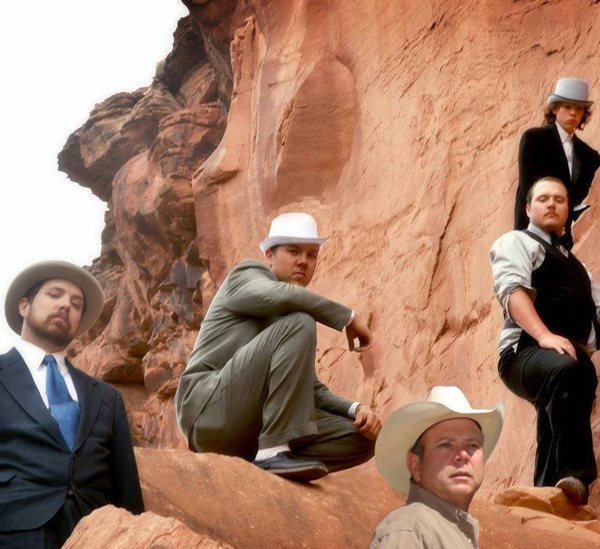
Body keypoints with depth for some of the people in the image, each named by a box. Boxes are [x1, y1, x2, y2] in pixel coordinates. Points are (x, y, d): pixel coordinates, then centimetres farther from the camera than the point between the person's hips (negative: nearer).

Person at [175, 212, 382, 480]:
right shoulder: (247, 275, 2)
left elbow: (310, 391, 21)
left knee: (363, 439, -7)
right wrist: (349, 317, -13)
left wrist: (357, 409, 2)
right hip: (209, 410, -8)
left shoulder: (293, 315, 24)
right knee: (299, 324, -24)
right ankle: (275, 451, -28)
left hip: (252, 430, 8)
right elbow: (281, 296, -24)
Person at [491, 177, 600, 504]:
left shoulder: (574, 264, 35)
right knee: (564, 368, -37)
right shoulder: (516, 242, 11)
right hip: (526, 352, -9)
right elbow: (512, 288, -8)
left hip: (573, 359, 9)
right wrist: (545, 335, -25)